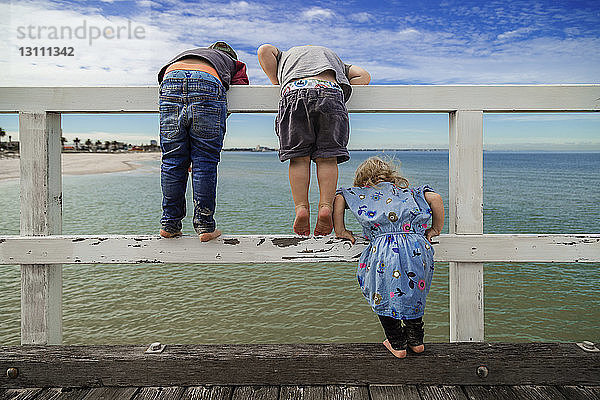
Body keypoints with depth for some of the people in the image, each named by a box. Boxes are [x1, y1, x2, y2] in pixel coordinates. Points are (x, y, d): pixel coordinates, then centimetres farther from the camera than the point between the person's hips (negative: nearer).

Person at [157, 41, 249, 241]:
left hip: (171, 80, 3)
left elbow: (163, 74, 30)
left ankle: (170, 224, 10)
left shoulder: (184, 54, 45)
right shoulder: (234, 63, 37)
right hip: (208, 83, -3)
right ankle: (204, 225, 2)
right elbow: (240, 86, 17)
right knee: (205, 161, 1)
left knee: (172, 159, 6)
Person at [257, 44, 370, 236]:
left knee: (299, 157, 1)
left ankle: (301, 207, -9)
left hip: (294, 92, -1)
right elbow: (364, 76, 28)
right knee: (327, 158, 1)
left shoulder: (285, 55, 40)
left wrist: (276, 82, 24)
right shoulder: (333, 56, 42)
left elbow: (264, 50, 18)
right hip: (331, 92, 1)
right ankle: (326, 206, -13)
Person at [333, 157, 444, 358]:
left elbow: (339, 198, 8)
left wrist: (340, 230, 13)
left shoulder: (363, 192, 21)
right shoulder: (408, 190, 27)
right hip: (418, 247, 4)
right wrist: (436, 229, 24)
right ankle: (416, 340, 36)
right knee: (412, 294, 27)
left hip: (384, 249, -3)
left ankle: (397, 344, 24)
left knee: (383, 296, 19)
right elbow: (435, 198, 14)